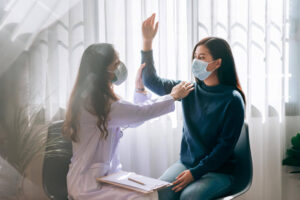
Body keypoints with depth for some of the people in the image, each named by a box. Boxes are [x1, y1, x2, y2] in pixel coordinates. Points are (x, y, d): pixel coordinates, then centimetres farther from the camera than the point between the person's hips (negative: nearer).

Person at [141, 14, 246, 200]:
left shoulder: (233, 99, -10)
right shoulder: (190, 91, 4)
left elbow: (226, 145, -12)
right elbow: (152, 81, 7)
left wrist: (195, 172, -18)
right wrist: (148, 41, -1)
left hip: (219, 171, -4)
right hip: (186, 163, 4)